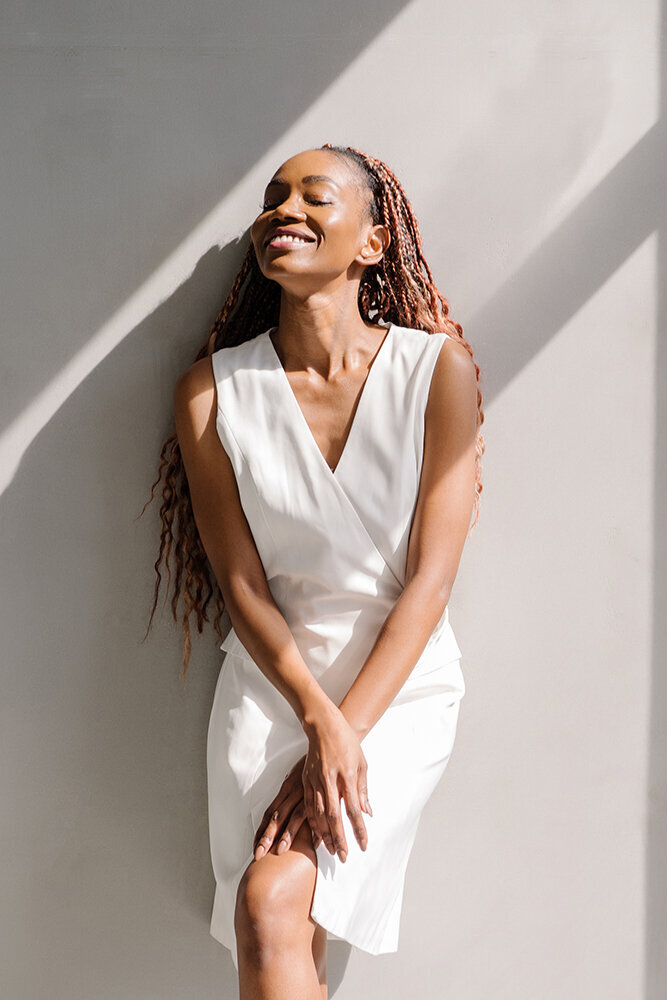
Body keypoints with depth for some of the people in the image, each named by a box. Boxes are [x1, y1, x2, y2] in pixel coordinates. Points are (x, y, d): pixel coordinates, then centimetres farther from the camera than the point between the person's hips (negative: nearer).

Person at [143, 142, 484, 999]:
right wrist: (319, 722, -15)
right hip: (272, 680, 2)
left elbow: (431, 579, -9)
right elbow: (241, 584, -3)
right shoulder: (214, 390, -3)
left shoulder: (438, 370, -7)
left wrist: (348, 732, -16)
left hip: (402, 682, -1)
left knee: (272, 903, -21)